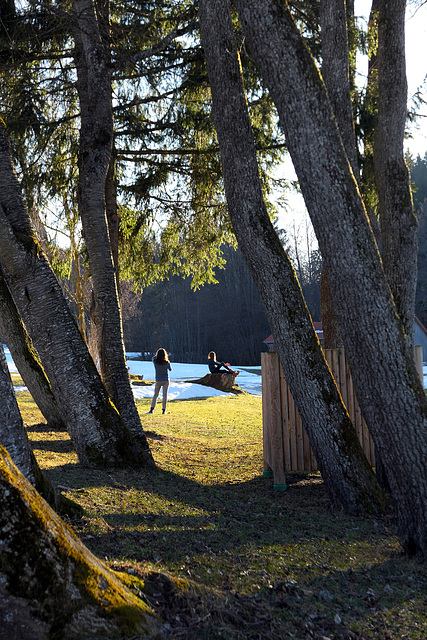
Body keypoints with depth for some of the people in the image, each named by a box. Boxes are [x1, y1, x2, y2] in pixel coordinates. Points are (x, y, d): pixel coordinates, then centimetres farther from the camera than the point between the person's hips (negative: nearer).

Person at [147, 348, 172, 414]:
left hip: (158, 381, 1)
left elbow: (154, 357, 17)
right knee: (164, 395, 2)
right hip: (166, 380, -1)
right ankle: (163, 410, 1)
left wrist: (158, 354, 20)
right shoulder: (167, 363, -11)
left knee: (155, 395, 9)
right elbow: (170, 369, 9)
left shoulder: (155, 361, -8)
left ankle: (151, 409, 3)